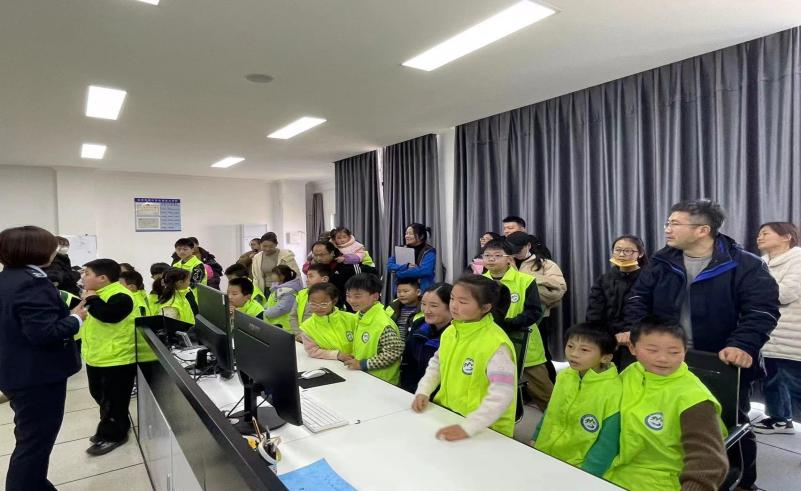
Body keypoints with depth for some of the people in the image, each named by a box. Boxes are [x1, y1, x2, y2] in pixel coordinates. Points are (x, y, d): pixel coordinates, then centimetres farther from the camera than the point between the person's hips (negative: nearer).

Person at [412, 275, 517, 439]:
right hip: (446, 414, 6)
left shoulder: (496, 344, -20)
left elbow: (502, 394, -26)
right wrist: (423, 392, 1)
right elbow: (436, 364, 16)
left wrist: (467, 427, -31)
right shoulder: (449, 332, 2)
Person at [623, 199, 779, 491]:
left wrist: (743, 345, -33)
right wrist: (634, 330, -15)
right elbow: (639, 298, 1)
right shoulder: (661, 262, 0)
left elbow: (763, 310, -19)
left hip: (723, 366, -3)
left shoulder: (745, 265, -12)